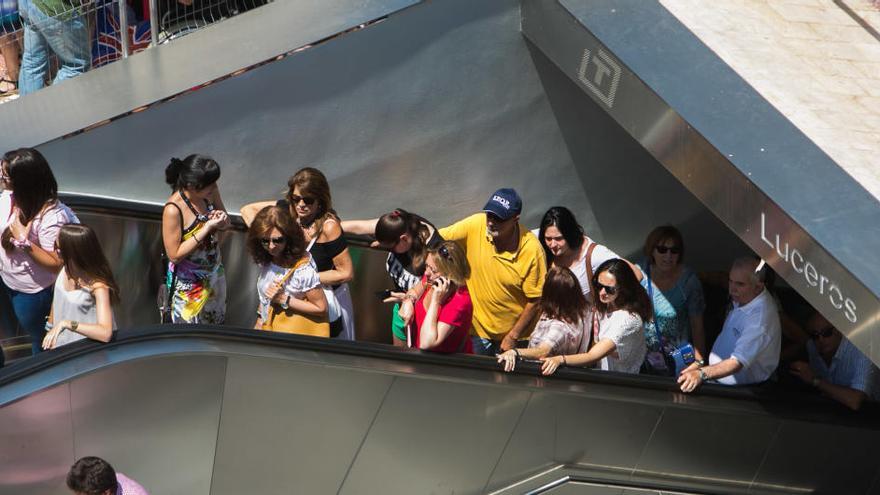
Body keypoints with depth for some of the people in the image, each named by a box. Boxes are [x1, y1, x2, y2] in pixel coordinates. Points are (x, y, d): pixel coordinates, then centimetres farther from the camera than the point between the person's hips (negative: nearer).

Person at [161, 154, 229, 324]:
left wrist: (221, 220, -22)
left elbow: (226, 225, 4)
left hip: (215, 272, 6)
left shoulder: (210, 192, -13)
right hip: (188, 283, -6)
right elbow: (174, 255, -26)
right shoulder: (174, 210, -31)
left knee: (216, 324, 23)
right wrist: (207, 228, -31)